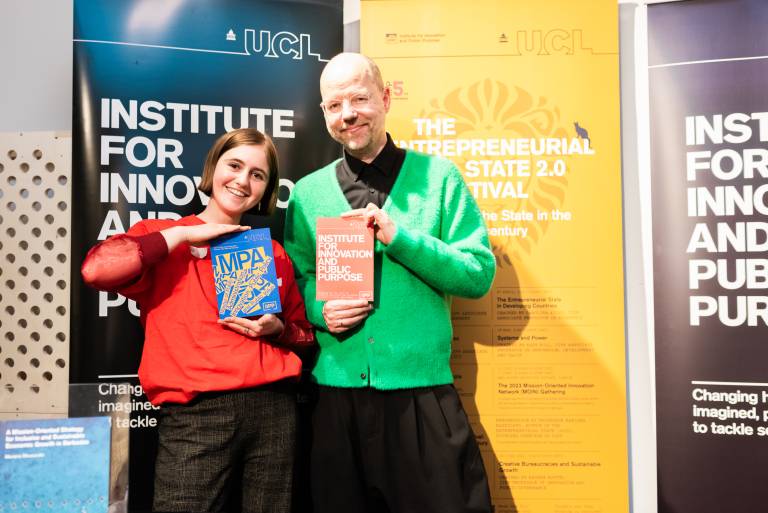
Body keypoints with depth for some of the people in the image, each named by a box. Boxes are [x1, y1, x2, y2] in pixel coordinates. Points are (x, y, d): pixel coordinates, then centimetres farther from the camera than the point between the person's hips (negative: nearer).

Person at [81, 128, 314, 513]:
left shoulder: (272, 252, 14)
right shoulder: (163, 237, 7)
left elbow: (304, 334, 19)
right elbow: (96, 268, -14)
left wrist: (276, 329, -3)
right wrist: (183, 233, -8)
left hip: (273, 406, 4)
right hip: (195, 413, -3)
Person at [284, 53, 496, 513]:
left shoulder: (438, 177, 0)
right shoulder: (307, 193, 7)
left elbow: (479, 274, -6)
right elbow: (295, 278, 11)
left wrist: (397, 236, -16)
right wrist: (319, 309, -10)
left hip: (422, 393, -2)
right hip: (335, 393, 3)